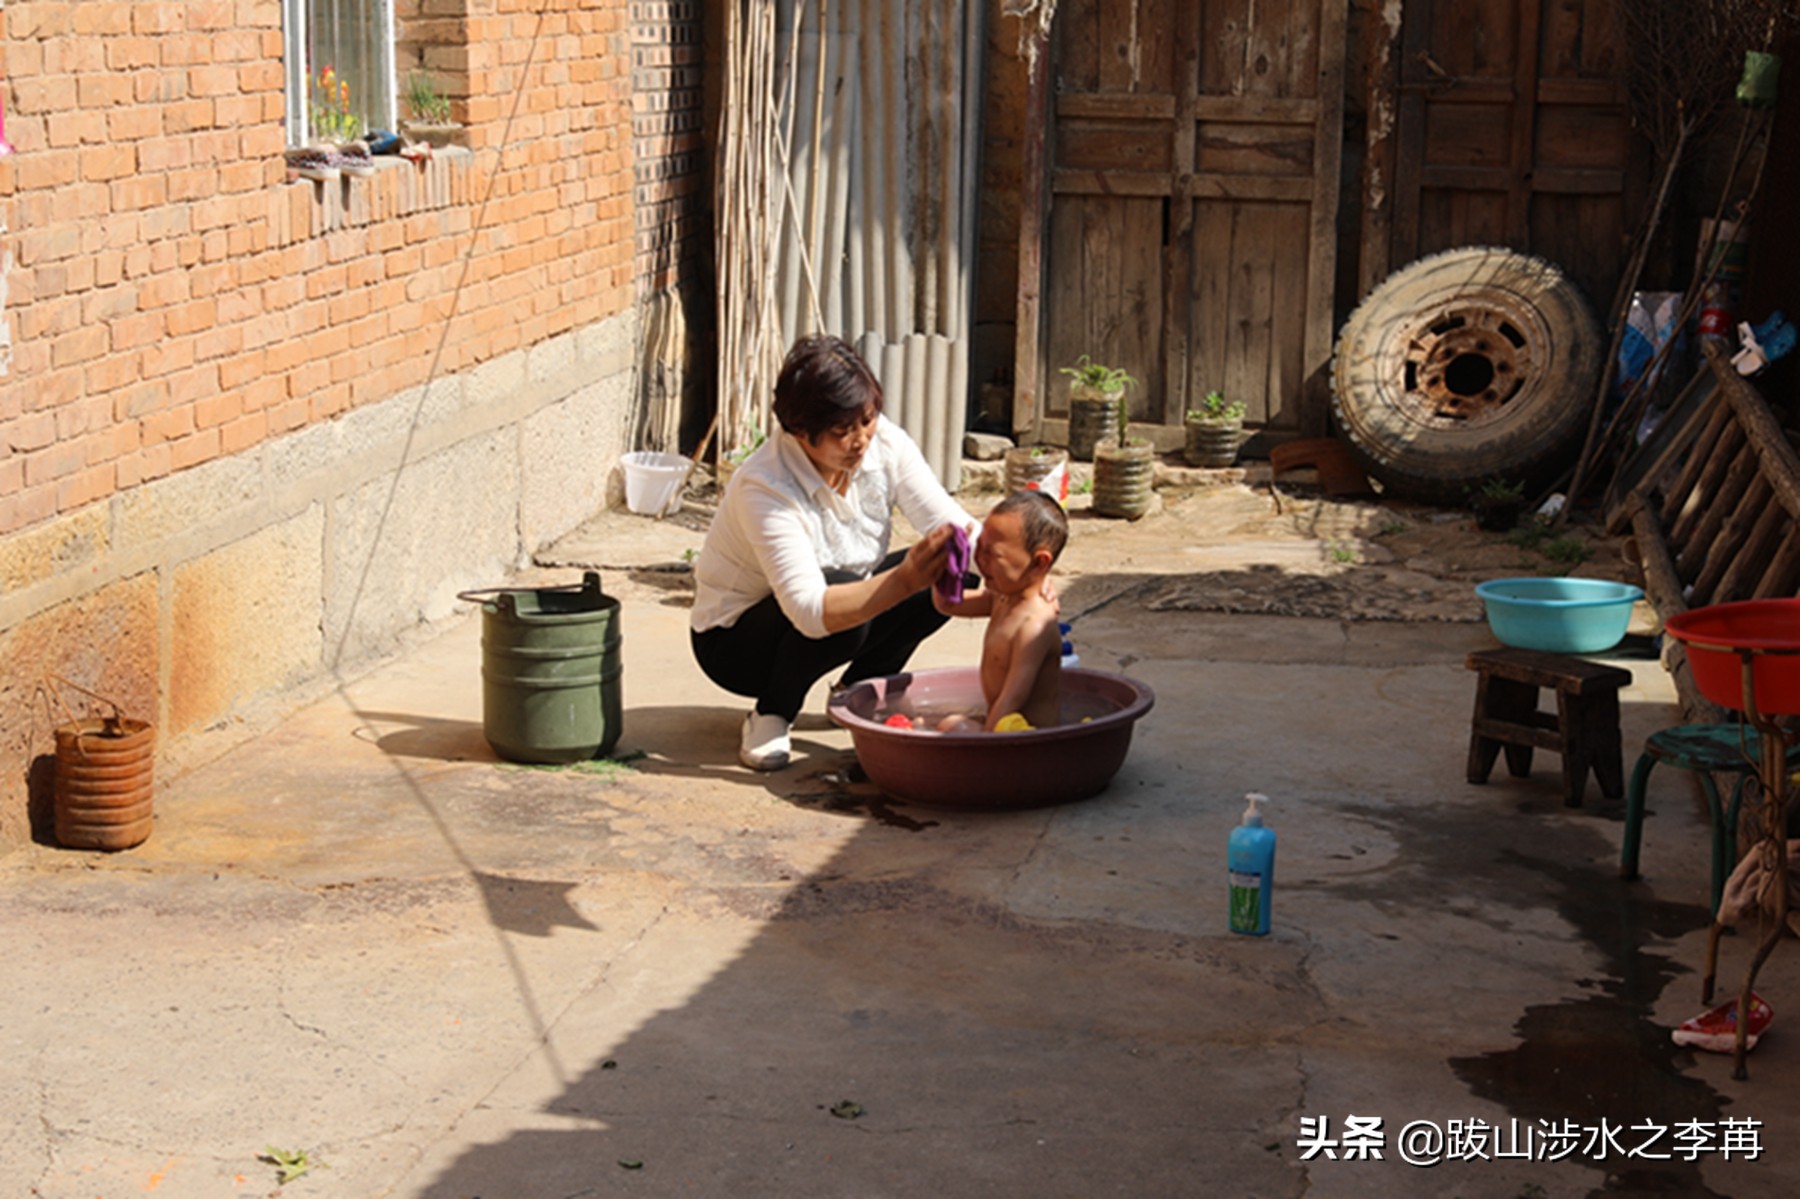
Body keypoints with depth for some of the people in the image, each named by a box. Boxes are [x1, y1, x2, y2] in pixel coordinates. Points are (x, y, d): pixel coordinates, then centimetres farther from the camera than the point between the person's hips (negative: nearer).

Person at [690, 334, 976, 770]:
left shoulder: (885, 443, -16)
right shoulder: (765, 488, -34)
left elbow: (951, 522, -18)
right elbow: (810, 611, -44)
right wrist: (905, 580, -56)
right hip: (735, 639, -6)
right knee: (841, 590, -37)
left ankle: (860, 690, 6)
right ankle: (769, 717, -11)